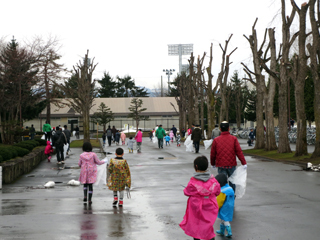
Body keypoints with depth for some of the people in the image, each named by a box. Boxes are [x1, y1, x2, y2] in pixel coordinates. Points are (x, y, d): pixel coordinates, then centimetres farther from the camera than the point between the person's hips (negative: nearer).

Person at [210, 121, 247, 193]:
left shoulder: (216, 140, -2)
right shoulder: (233, 139, -4)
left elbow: (213, 154, 3)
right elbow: (239, 152, -8)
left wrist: (213, 163, 18)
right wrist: (244, 163, -5)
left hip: (221, 166, 0)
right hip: (231, 165, 0)